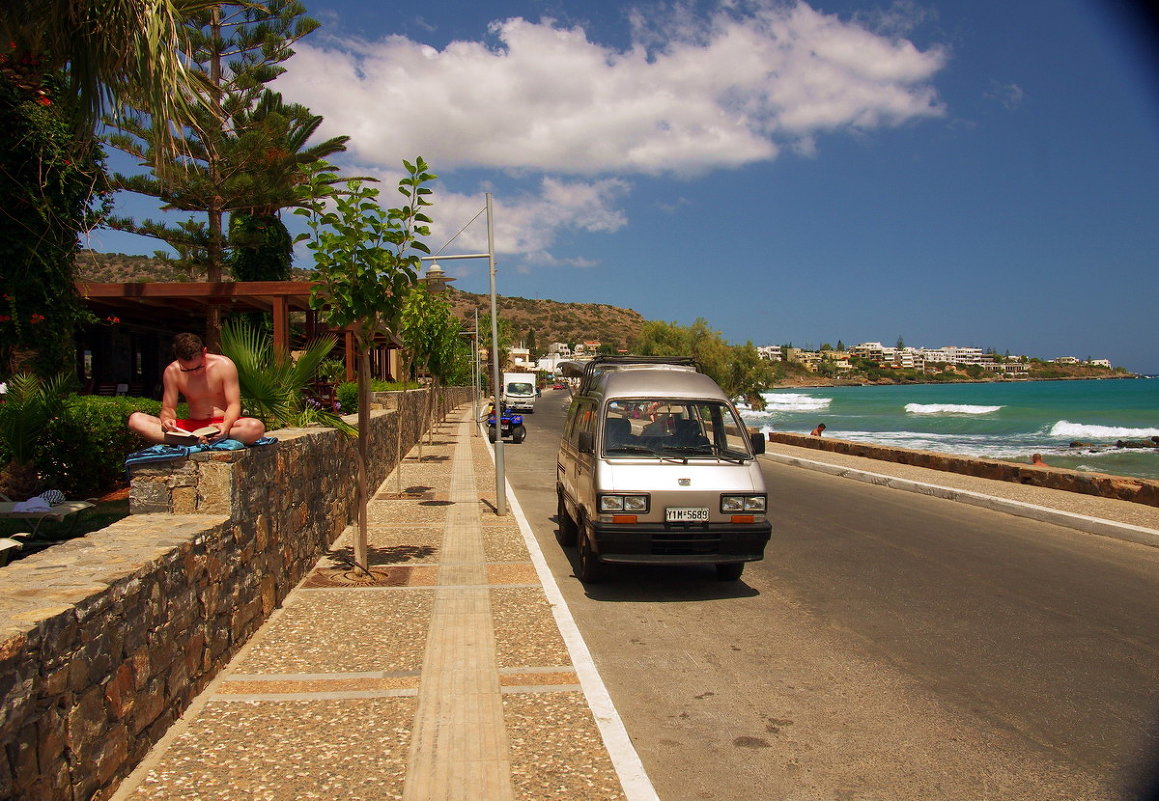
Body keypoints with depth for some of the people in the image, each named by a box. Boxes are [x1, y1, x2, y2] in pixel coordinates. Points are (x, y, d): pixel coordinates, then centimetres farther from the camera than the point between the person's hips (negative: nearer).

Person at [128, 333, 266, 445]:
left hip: (222, 424, -2)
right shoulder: (172, 372, -2)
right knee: (135, 419, -17)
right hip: (192, 425, 2)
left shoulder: (224, 365, -8)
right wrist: (167, 419, -23)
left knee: (257, 427, -37)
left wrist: (226, 426, -31)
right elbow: (168, 408, 4)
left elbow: (234, 405, -9)